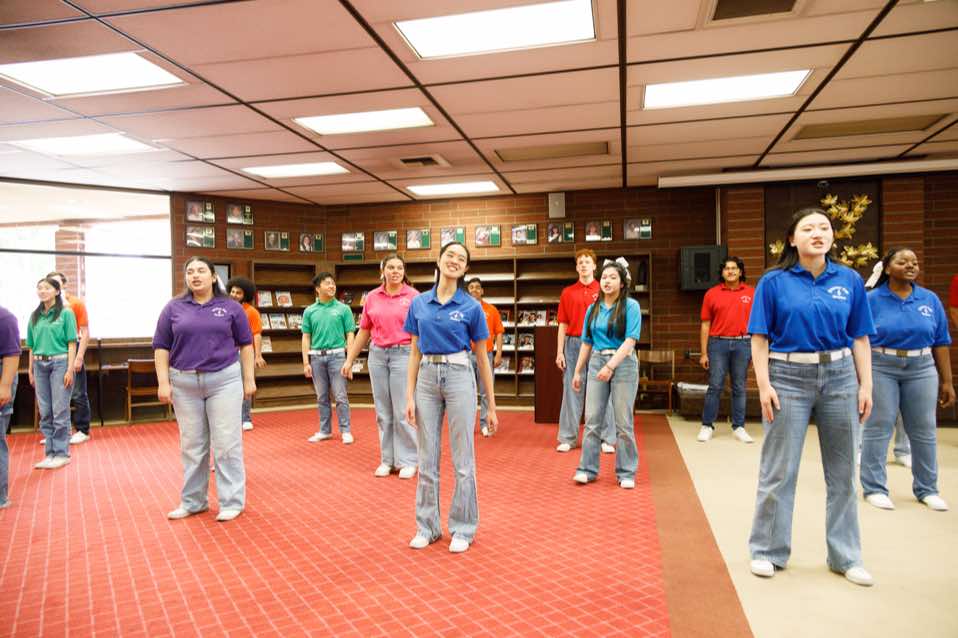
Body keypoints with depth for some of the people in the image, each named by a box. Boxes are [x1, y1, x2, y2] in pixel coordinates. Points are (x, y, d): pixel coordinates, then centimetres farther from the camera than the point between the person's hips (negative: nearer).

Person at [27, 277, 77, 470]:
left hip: (59, 362, -5)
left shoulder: (65, 313, -2)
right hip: (40, 365, 5)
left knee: (60, 411, -3)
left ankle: (62, 454, 5)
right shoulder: (35, 316, 12)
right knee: (45, 412, 8)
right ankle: (50, 453, 16)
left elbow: (71, 343, -5)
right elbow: (32, 346, 14)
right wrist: (31, 369, 10)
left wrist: (70, 369, -11)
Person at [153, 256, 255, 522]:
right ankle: (192, 501, 24)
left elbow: (246, 344, 5)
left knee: (227, 443, 0)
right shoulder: (173, 308, 6)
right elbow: (161, 348, 6)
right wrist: (163, 383, -2)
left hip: (224, 381, -2)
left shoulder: (231, 307, 3)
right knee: (191, 445, 11)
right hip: (184, 384, 2)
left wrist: (249, 379, 1)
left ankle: (232, 501, 10)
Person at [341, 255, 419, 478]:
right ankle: (387, 459, 22)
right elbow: (364, 331, 12)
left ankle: (408, 461, 12)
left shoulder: (413, 296, -3)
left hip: (403, 354, -4)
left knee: (403, 411, -1)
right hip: (377, 355, 4)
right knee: (383, 411, 10)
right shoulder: (372, 297, 7)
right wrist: (349, 360, 12)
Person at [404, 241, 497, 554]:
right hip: (427, 378, 3)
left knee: (463, 459, 4)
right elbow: (414, 352, 9)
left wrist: (492, 406, 2)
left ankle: (463, 528, 19)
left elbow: (482, 356, 2)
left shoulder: (471, 306, -2)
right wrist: (409, 396, 1)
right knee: (427, 459, 10)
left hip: (459, 377, -3)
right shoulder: (419, 303, 6)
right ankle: (428, 526, 25)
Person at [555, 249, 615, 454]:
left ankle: (606, 439, 10)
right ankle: (568, 438, 14)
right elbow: (563, 324, 8)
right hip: (573, 344, 2)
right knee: (571, 391, 5)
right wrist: (559, 352, 2)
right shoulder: (567, 292, 9)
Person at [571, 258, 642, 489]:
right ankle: (588, 469, 13)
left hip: (623, 364, -4)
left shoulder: (631, 306, -5)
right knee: (592, 419, 4)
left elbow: (630, 340, -14)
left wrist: (611, 366, -22)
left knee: (624, 422, 3)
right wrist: (577, 371, 14)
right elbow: (586, 342, 15)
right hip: (596, 363, 4)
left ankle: (626, 473, 15)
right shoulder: (594, 308, 10)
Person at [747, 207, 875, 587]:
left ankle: (845, 556, 27)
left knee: (842, 472, 11)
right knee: (778, 471, 4)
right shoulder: (774, 282, -3)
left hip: (839, 377, 3)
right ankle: (767, 551, 19)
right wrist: (764, 385, -11)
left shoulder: (850, 281, 5)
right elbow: (760, 338, -5)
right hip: (788, 378, -3)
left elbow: (860, 338, 6)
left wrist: (865, 386, 1)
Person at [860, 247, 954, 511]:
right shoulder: (871, 300, -5)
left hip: (921, 370, 3)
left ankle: (927, 489, 24)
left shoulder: (930, 300, 5)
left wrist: (946, 381, 5)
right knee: (877, 429, 1)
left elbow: (940, 343, 7)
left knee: (924, 431, 9)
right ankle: (874, 488, 11)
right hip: (881, 369, -3)